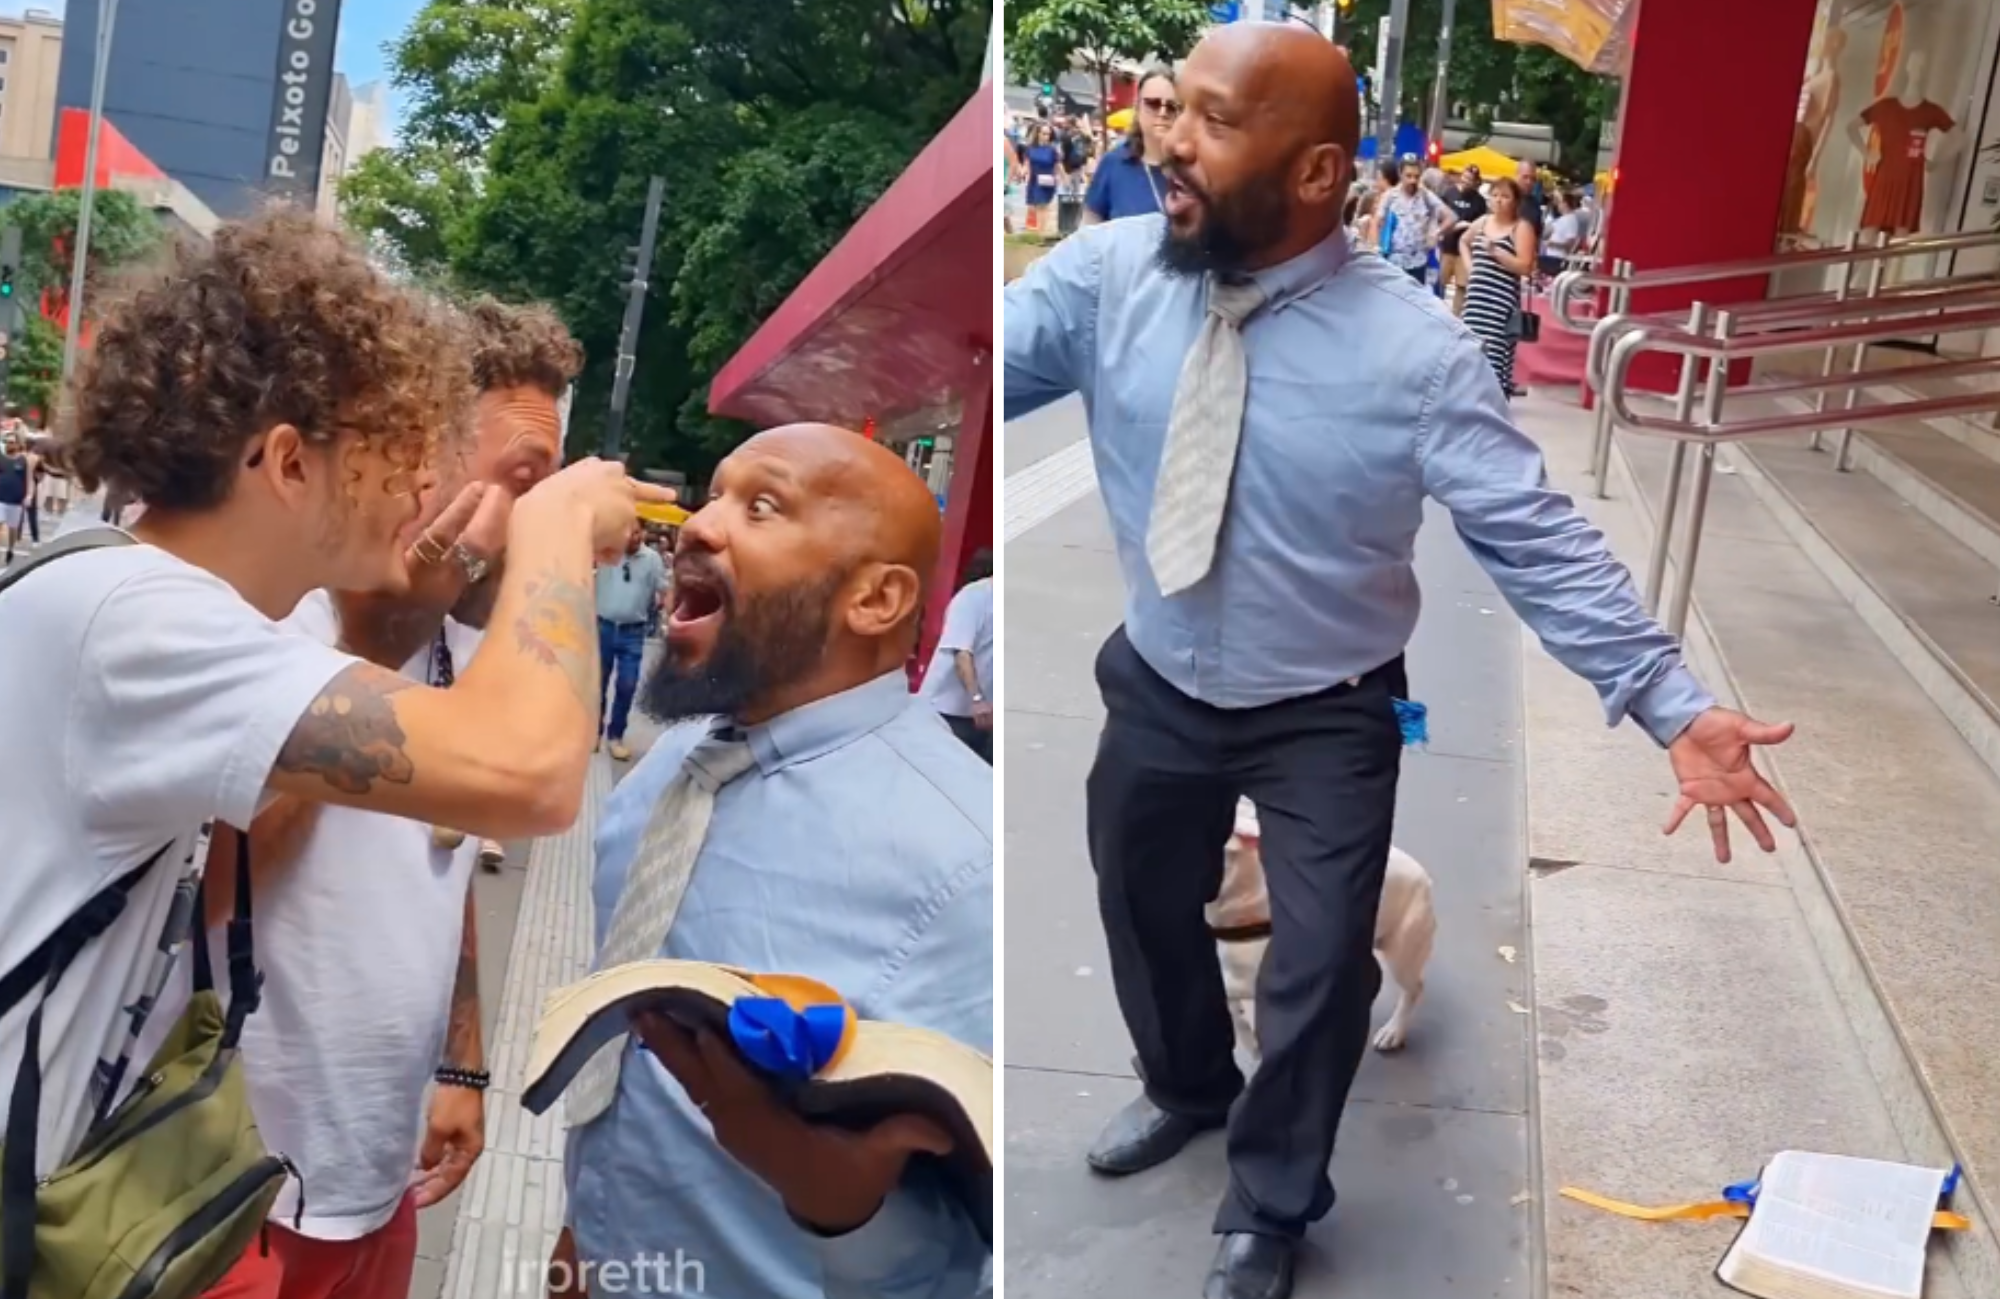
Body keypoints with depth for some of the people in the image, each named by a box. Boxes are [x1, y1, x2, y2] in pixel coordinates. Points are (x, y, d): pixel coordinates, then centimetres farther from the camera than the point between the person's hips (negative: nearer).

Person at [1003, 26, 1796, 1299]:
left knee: (1321, 965, 7)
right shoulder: (1106, 275, -15)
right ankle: (1187, 1086, 58)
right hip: (1158, 688, 4)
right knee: (1144, 906, 24)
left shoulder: (1414, 348, -23)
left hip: (1325, 719, -3)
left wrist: (1677, 707, -25)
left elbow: (1541, 540, -19)